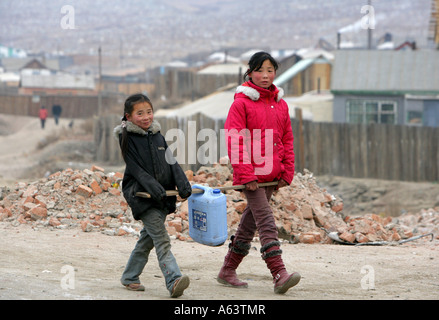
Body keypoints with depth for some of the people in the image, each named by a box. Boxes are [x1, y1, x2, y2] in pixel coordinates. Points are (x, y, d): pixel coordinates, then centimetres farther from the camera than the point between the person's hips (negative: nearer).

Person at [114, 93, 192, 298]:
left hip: (161, 195, 6)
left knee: (148, 238, 13)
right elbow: (135, 168, -12)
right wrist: (153, 187, -23)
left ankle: (130, 277, 28)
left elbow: (171, 161, 7)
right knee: (161, 238, -16)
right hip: (140, 194, -6)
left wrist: (182, 184, -8)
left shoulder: (157, 135, 13)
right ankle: (174, 281, -26)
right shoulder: (127, 137, -5)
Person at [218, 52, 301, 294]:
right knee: (266, 220, -15)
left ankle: (228, 271, 25)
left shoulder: (280, 104, 11)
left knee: (250, 221, 13)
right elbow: (234, 141, -11)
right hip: (250, 174, -6)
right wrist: (246, 174, -17)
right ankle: (279, 275, -22)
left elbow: (287, 140, 16)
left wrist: (287, 172, 8)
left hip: (272, 175, 6)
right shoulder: (242, 102, -6)